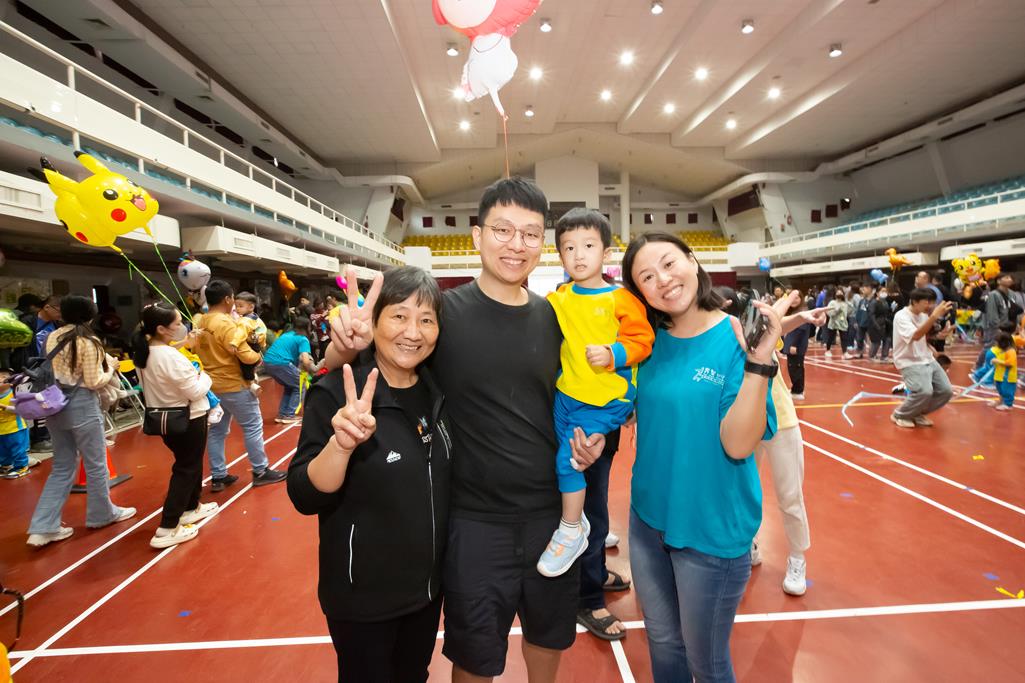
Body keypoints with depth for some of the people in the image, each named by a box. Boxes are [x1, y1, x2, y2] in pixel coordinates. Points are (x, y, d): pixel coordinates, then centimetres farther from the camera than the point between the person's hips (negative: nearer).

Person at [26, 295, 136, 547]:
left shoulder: (53, 338, 5)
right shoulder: (88, 342, -14)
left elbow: (56, 371, 13)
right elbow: (94, 382, -14)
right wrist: (110, 367, 3)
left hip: (55, 406, 7)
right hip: (82, 407, -7)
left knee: (62, 468, 15)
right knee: (95, 464, 11)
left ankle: (43, 527, 11)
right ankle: (102, 514, 27)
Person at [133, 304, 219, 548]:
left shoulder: (144, 353, 0)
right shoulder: (170, 356, -26)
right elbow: (195, 391, -23)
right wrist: (204, 376, -3)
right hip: (187, 419, -9)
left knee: (189, 463, 24)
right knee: (186, 469, 2)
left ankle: (191, 508, 40)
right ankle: (167, 529, 5)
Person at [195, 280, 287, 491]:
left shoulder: (200, 323, 5)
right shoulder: (227, 323, -20)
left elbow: (197, 350, 16)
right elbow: (246, 355, -23)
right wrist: (259, 356, -4)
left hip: (211, 384, 8)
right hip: (233, 385, -8)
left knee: (216, 430, 13)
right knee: (253, 427, 4)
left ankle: (218, 477, 20)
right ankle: (260, 472, 12)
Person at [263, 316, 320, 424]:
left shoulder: (287, 334, 25)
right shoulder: (303, 339, 2)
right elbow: (305, 361, -11)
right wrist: (313, 370, 7)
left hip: (268, 362, 8)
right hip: (281, 362, -8)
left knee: (289, 386, 25)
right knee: (299, 387, 11)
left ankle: (282, 415, 22)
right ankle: (289, 415, 6)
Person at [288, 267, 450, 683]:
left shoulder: (437, 391, -4)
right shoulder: (335, 393, -20)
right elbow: (305, 498, -22)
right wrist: (340, 444, -38)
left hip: (429, 584, 5)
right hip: (363, 596, -5)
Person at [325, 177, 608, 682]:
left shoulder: (554, 319, -2)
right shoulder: (443, 311, -13)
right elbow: (333, 368, -7)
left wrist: (589, 437, -7)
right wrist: (348, 343, -29)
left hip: (553, 513, 4)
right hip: (475, 520, -3)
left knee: (549, 633, 26)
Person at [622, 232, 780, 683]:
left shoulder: (739, 339, -15)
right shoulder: (651, 342, -3)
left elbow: (738, 444, -22)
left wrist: (758, 361, -32)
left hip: (713, 527, -4)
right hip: (648, 516, 4)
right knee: (663, 645, 22)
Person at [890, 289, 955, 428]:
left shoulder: (924, 315, 7)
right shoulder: (901, 316, -17)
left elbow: (927, 338, 19)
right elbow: (916, 336, -34)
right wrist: (934, 316, -40)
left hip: (928, 360, 8)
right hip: (910, 363, -8)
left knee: (946, 391, -3)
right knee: (924, 392, -27)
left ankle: (918, 414, 19)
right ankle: (900, 415, -1)